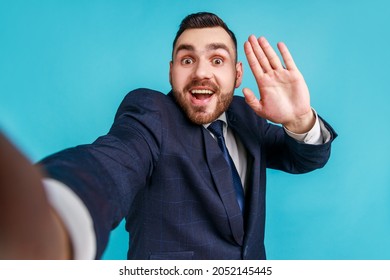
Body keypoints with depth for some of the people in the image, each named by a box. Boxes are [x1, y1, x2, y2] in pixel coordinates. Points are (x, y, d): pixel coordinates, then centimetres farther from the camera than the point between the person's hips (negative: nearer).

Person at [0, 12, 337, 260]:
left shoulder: (244, 114, 2)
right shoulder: (148, 111, -17)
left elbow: (306, 158, 1)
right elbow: (111, 165, -37)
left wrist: (300, 120, -23)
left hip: (253, 265, 6)